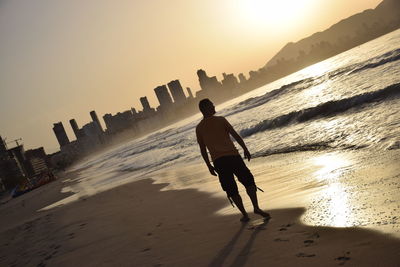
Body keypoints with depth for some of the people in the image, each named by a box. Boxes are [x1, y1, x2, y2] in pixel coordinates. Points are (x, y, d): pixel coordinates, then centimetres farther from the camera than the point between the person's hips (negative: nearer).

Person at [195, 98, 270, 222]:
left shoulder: (199, 128, 9)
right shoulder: (220, 120, 1)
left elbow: (202, 149, 11)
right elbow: (235, 135, -1)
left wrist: (209, 166, 18)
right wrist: (245, 149, 7)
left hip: (218, 160, 3)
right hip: (232, 155, -3)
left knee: (231, 189, 8)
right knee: (248, 181, 5)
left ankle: (244, 214, 3)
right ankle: (256, 207, -10)